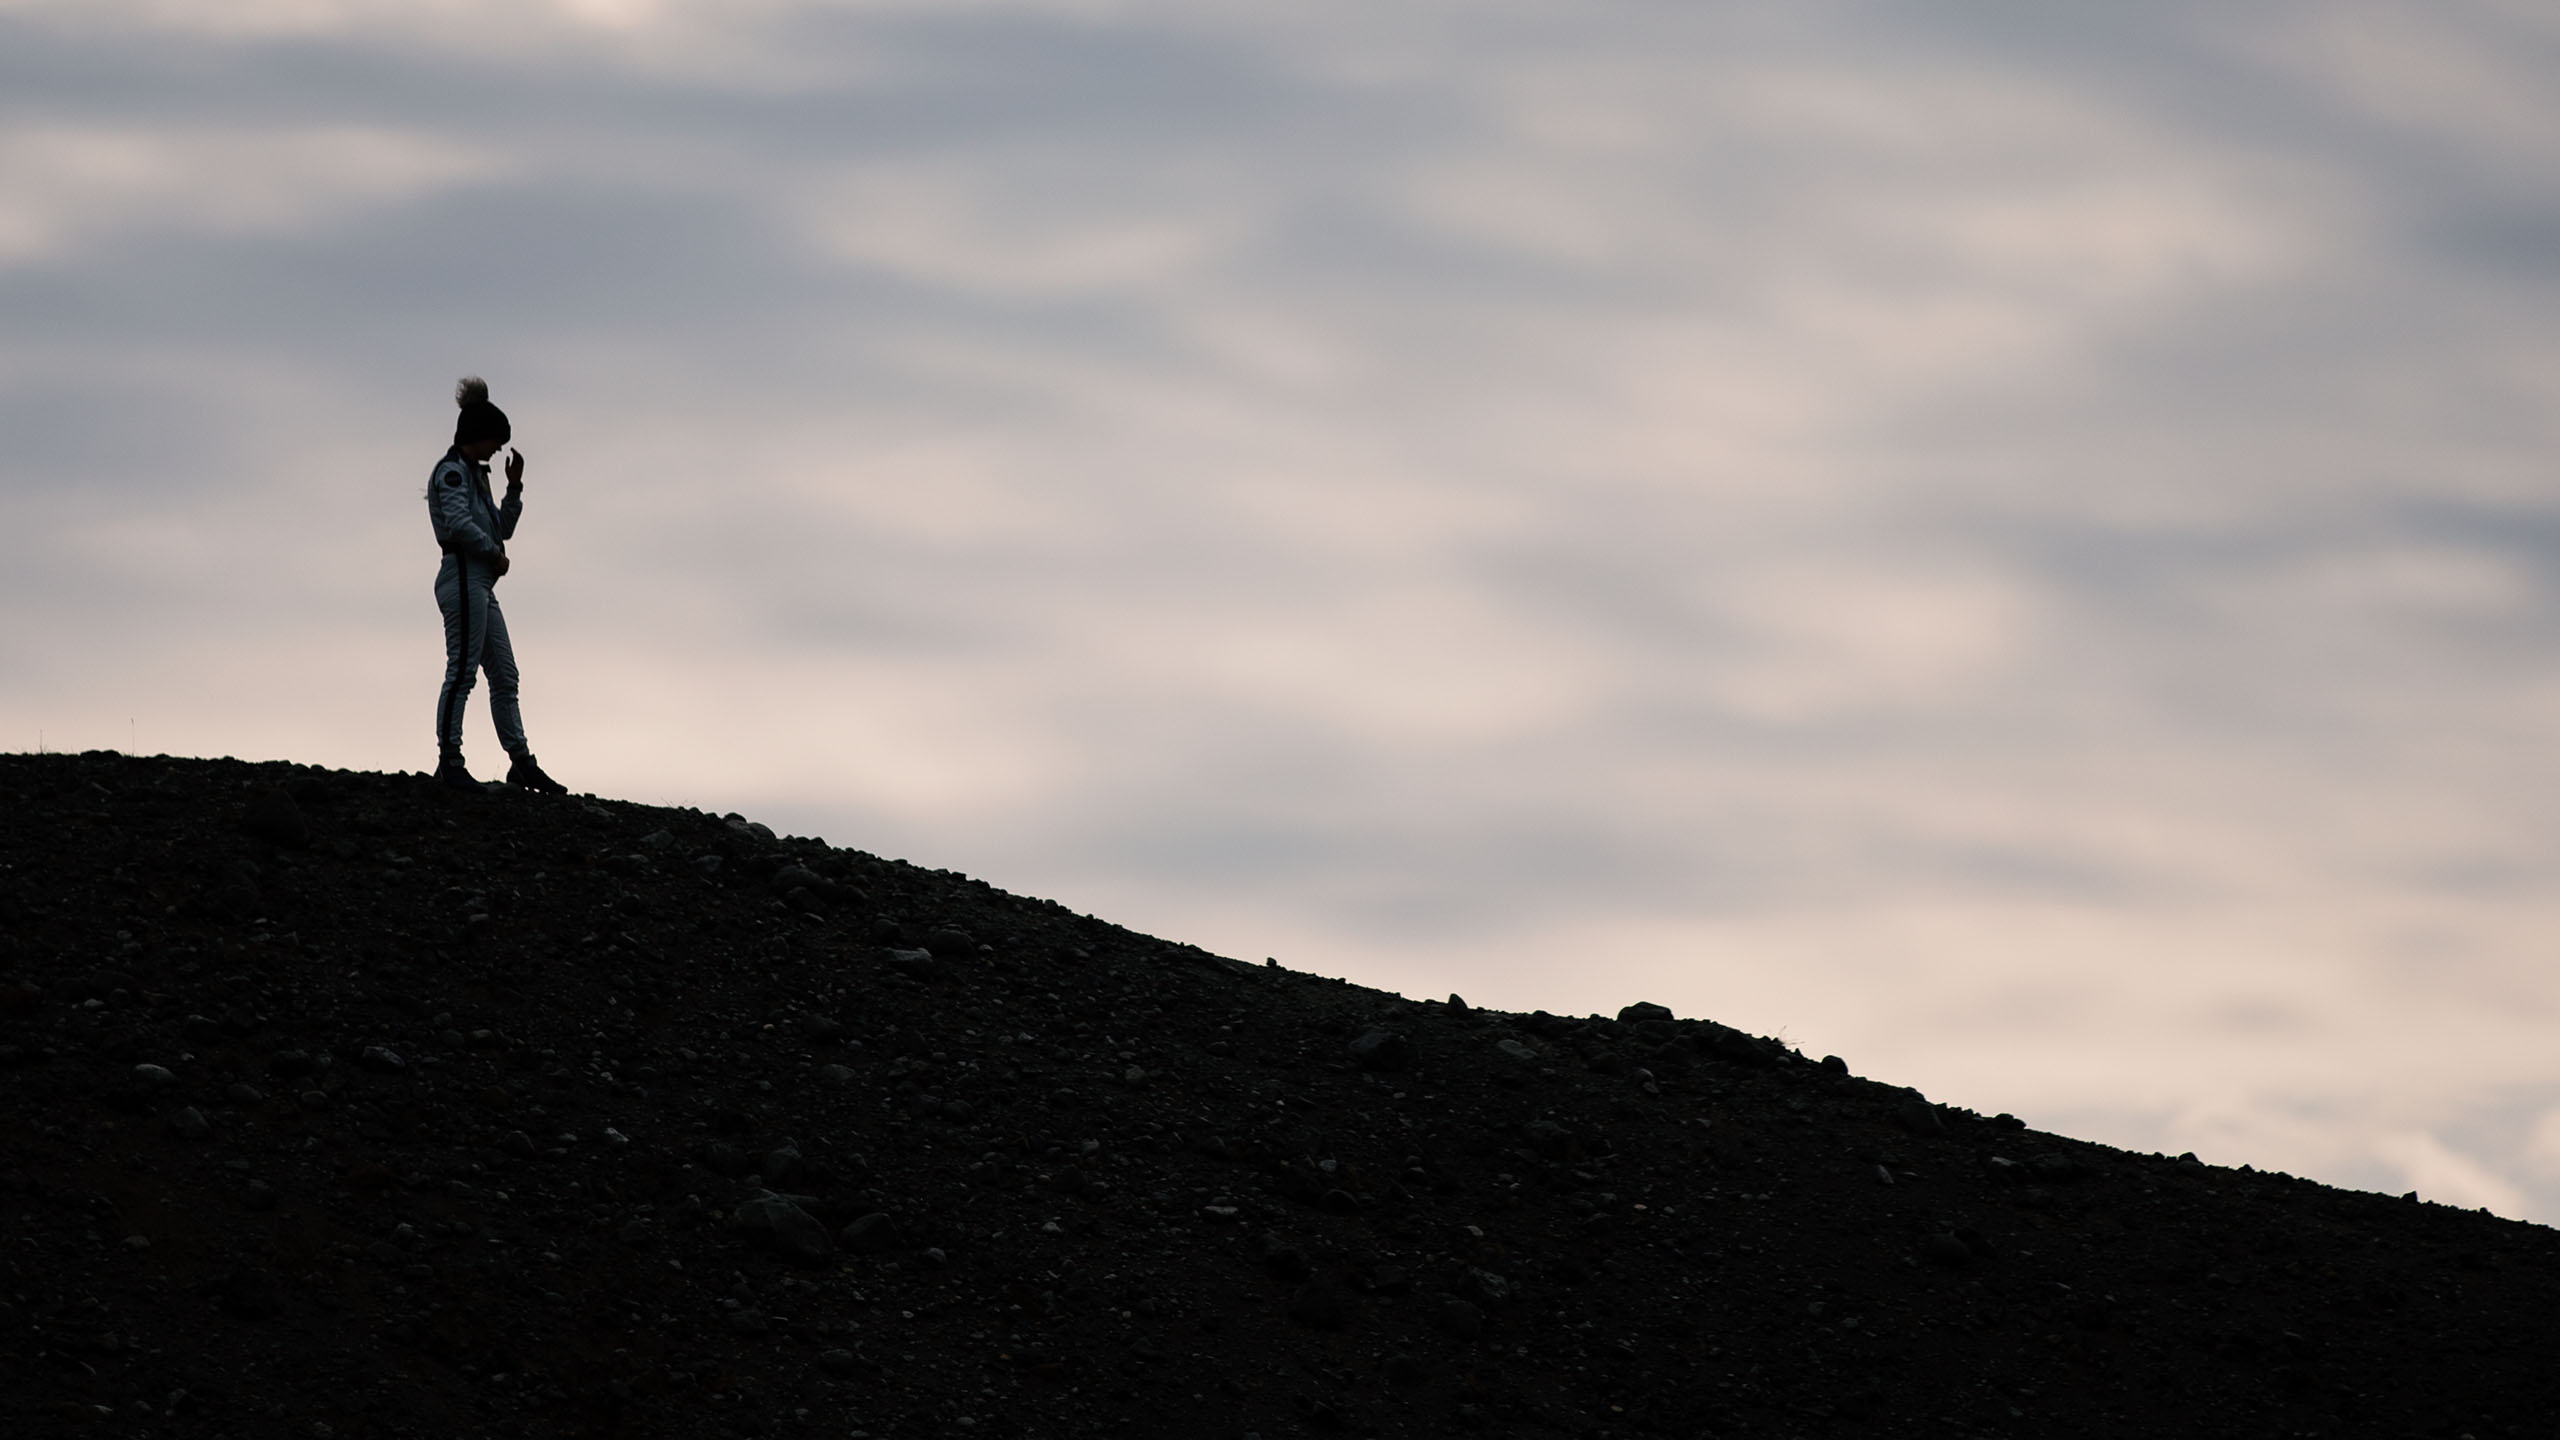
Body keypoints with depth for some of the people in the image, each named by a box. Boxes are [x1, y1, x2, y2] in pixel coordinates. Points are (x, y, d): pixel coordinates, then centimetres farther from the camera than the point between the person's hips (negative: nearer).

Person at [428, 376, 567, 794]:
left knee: (504, 676, 9)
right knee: (462, 671, -12)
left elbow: (502, 530, 25)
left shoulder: (474, 475, 24)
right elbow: (459, 523, -20)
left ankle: (522, 764, 10)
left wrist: (514, 487, 15)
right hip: (463, 577, -10)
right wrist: (495, 553, -8)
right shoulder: (452, 471, -5)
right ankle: (449, 762, -14)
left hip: (481, 585, 10)